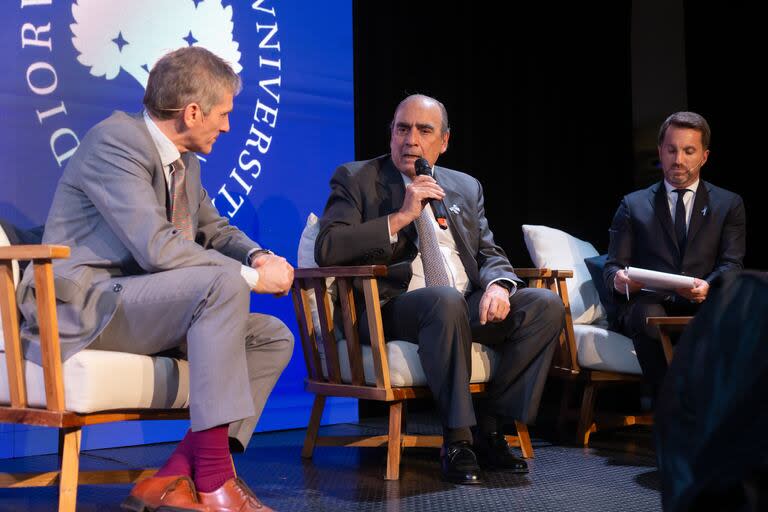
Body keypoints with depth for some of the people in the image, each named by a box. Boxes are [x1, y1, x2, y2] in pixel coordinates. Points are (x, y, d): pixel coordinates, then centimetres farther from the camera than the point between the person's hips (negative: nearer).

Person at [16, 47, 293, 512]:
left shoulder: (185, 161, 13)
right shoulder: (115, 139, -15)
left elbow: (215, 229, 25)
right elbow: (156, 247, -26)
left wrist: (258, 256, 1)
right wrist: (250, 275, -20)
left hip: (148, 309, 10)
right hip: (83, 309, -10)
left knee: (274, 338, 1)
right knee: (222, 283, -30)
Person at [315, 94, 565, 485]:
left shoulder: (467, 188, 21)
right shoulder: (356, 179, 6)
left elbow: (490, 254, 17)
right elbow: (326, 250, -7)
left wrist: (498, 284, -8)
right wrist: (401, 217, -13)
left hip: (469, 306, 6)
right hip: (391, 307, -5)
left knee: (546, 305, -17)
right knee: (446, 300, -38)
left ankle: (490, 426, -9)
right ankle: (457, 440, -25)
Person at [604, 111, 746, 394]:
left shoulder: (729, 204, 17)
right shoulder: (633, 205, 17)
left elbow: (731, 265, 4)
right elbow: (612, 266, 10)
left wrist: (708, 287, -20)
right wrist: (618, 279, -17)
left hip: (704, 305, 0)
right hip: (647, 304, 0)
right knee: (650, 316, -37)